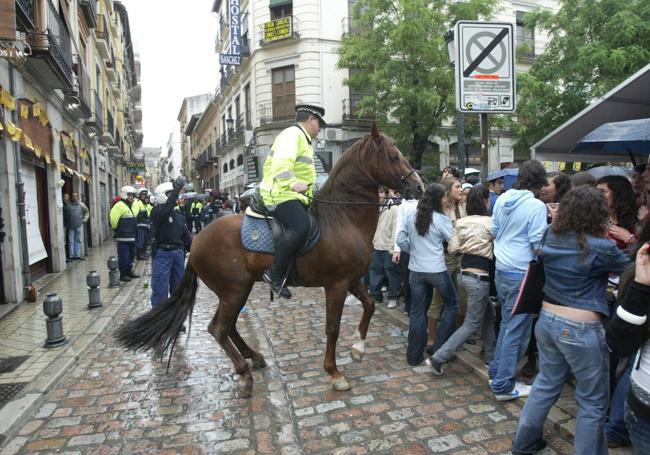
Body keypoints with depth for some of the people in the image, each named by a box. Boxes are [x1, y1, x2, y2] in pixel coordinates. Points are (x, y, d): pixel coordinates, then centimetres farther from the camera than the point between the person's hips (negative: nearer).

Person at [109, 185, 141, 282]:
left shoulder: (132, 205, 15)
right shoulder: (119, 205, -13)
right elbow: (113, 218, -23)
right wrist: (115, 228, -11)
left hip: (132, 237, 9)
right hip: (123, 237, -9)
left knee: (131, 255, 16)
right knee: (124, 256, -4)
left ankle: (129, 271, 27)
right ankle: (123, 274, 3)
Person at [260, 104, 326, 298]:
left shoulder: (301, 138, 26)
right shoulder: (293, 134, -8)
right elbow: (281, 162, -27)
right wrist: (293, 184, -39)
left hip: (293, 195, 12)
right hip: (281, 194, -11)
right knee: (300, 226, -32)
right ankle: (275, 274, -24)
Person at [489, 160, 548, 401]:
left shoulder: (502, 199, 5)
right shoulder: (537, 206, -16)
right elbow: (538, 244, -17)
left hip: (501, 270, 7)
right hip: (521, 274, -7)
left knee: (507, 323, 21)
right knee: (517, 330, 3)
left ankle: (496, 371, 30)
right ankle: (503, 385, 12)